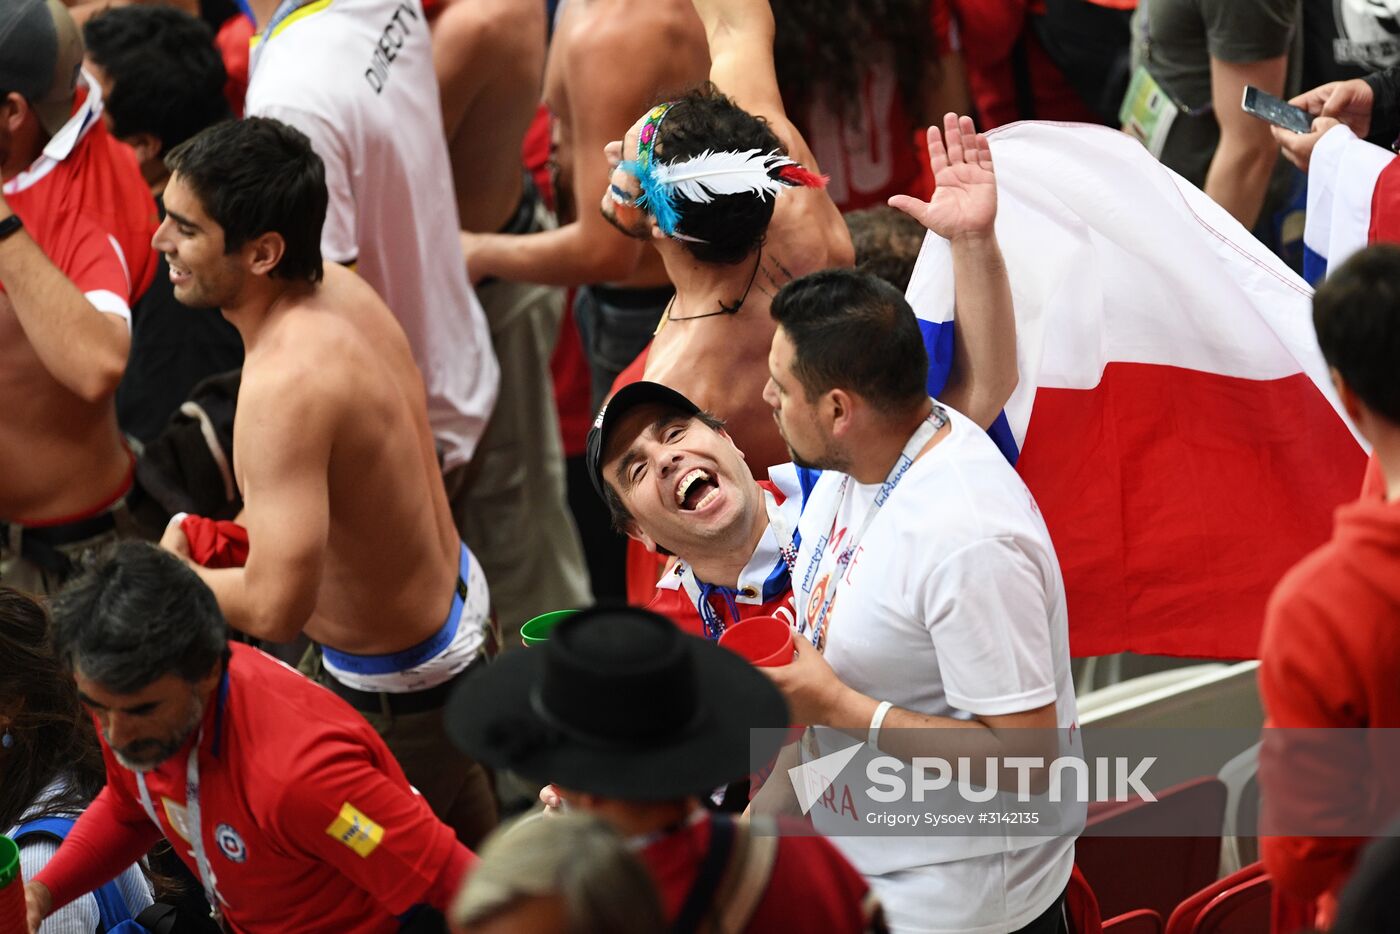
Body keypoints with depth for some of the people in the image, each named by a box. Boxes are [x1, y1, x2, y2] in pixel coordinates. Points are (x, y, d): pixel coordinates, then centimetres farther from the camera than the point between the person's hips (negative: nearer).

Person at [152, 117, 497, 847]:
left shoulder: (286, 384, -36)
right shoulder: (339, 287, -9)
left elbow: (275, 607, -39)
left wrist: (174, 570, -20)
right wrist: (246, 533, 4)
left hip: (398, 692, -9)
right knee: (475, 857, 31)